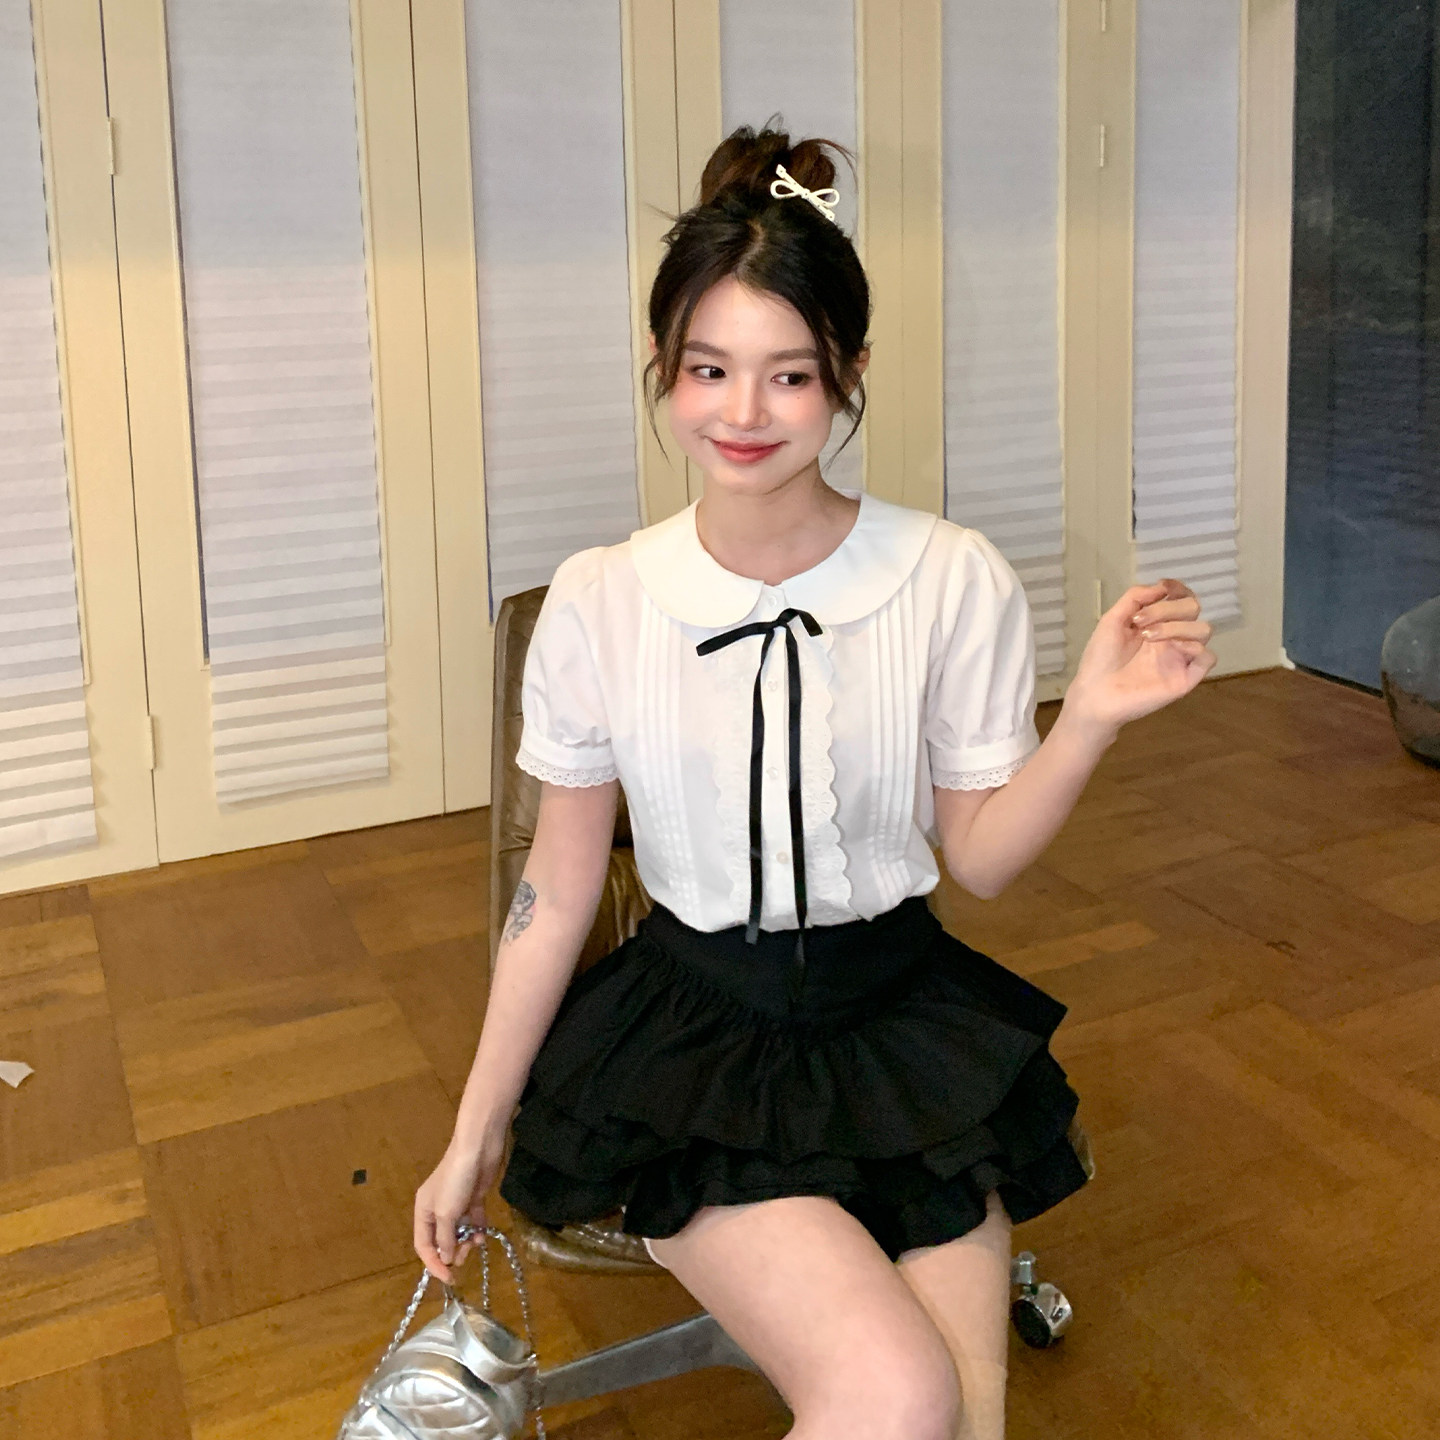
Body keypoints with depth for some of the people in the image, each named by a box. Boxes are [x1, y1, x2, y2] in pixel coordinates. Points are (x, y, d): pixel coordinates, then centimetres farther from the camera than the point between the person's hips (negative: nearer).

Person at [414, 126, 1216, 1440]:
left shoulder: (955, 582, -8)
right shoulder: (598, 602, -8)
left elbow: (979, 858, 1)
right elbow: (557, 888, 1)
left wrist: (1091, 719, -17)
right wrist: (475, 1134, 6)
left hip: (901, 1016, 2)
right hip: (692, 1032, -1)